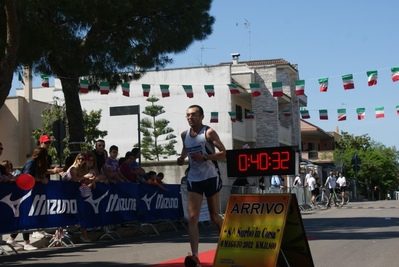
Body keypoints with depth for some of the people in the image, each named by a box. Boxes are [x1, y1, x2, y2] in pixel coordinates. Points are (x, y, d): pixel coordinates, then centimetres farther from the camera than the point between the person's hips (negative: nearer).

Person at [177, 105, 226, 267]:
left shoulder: (209, 132, -9)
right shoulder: (184, 135, 7)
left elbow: (224, 154, -13)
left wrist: (204, 157, -24)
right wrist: (182, 158, 3)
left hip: (210, 178, -4)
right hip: (193, 179, 4)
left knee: (214, 216, 11)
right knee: (192, 217, -11)